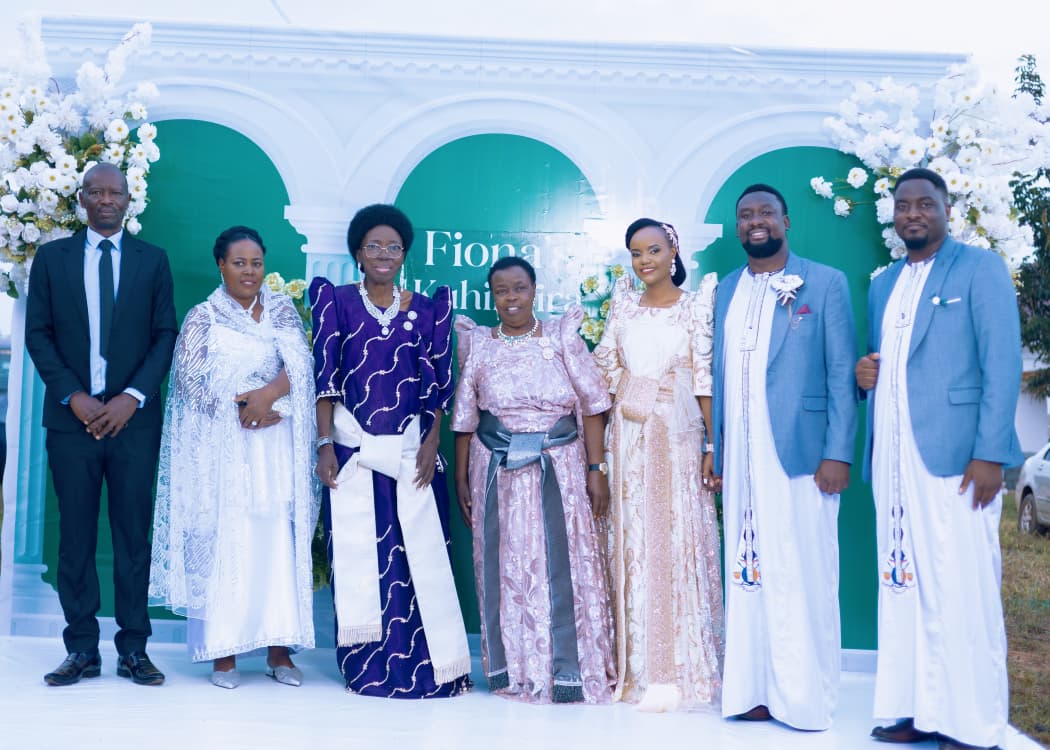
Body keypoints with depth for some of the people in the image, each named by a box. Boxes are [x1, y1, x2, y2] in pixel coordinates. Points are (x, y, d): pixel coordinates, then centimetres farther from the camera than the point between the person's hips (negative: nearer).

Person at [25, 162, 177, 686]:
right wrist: (73, 397, -7)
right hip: (72, 417, 1)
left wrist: (133, 397, -8)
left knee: (134, 535, 2)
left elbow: (166, 335, 4)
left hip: (133, 418, 0)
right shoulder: (51, 257, 9)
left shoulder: (152, 260, 8)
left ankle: (133, 649, 10)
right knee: (76, 536, 4)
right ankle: (82, 651, 12)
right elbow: (37, 333, 4)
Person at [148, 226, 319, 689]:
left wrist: (268, 394, -19)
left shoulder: (282, 310, 11)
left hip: (275, 447, 2)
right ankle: (223, 652, 2)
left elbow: (300, 365, -2)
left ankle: (279, 650, 6)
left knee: (279, 541, 0)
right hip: (221, 447, -2)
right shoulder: (203, 317, 5)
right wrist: (240, 410, -14)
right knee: (223, 541, -3)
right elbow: (192, 382, -4)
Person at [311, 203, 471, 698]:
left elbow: (436, 382, 8)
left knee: (419, 553, -2)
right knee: (358, 556, 0)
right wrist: (324, 445, -7)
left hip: (410, 450, 1)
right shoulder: (336, 301, 6)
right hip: (352, 448, -1)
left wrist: (431, 443, -3)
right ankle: (368, 668, 11)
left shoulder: (424, 310, 10)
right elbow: (324, 375, 0)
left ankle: (426, 664, 8)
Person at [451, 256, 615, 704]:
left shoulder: (562, 337, 1)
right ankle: (512, 667, 17)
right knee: (505, 565, 6)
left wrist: (596, 470, -6)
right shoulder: (478, 345, 6)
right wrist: (461, 479, 6)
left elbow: (592, 406, -1)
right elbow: (465, 418, 8)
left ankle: (569, 670, 6)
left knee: (564, 563, -2)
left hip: (560, 467, -2)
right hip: (497, 469, 2)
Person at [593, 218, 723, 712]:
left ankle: (679, 669, 4)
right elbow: (606, 369, 12)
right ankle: (637, 666, 13)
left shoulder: (695, 305, 2)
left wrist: (715, 442, -11)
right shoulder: (623, 305, 12)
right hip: (628, 435, 4)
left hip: (678, 433, -3)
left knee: (679, 538, -4)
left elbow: (705, 379, -4)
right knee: (633, 539, 4)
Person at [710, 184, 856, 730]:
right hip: (741, 459, 4)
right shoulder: (727, 290, 14)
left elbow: (842, 374, -2)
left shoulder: (825, 284, 2)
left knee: (802, 577, -1)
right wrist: (714, 452, 10)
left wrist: (838, 454, -10)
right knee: (747, 574, 6)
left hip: (799, 454, -4)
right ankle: (754, 691, 14)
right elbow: (719, 376, 15)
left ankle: (804, 698, 10)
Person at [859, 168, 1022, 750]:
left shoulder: (980, 269, 2)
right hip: (892, 458, 6)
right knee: (904, 586, 6)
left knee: (963, 590, -5)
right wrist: (863, 372, 4)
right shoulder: (882, 285, 20)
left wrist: (990, 454, -14)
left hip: (955, 455, -6)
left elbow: (1003, 365, -6)